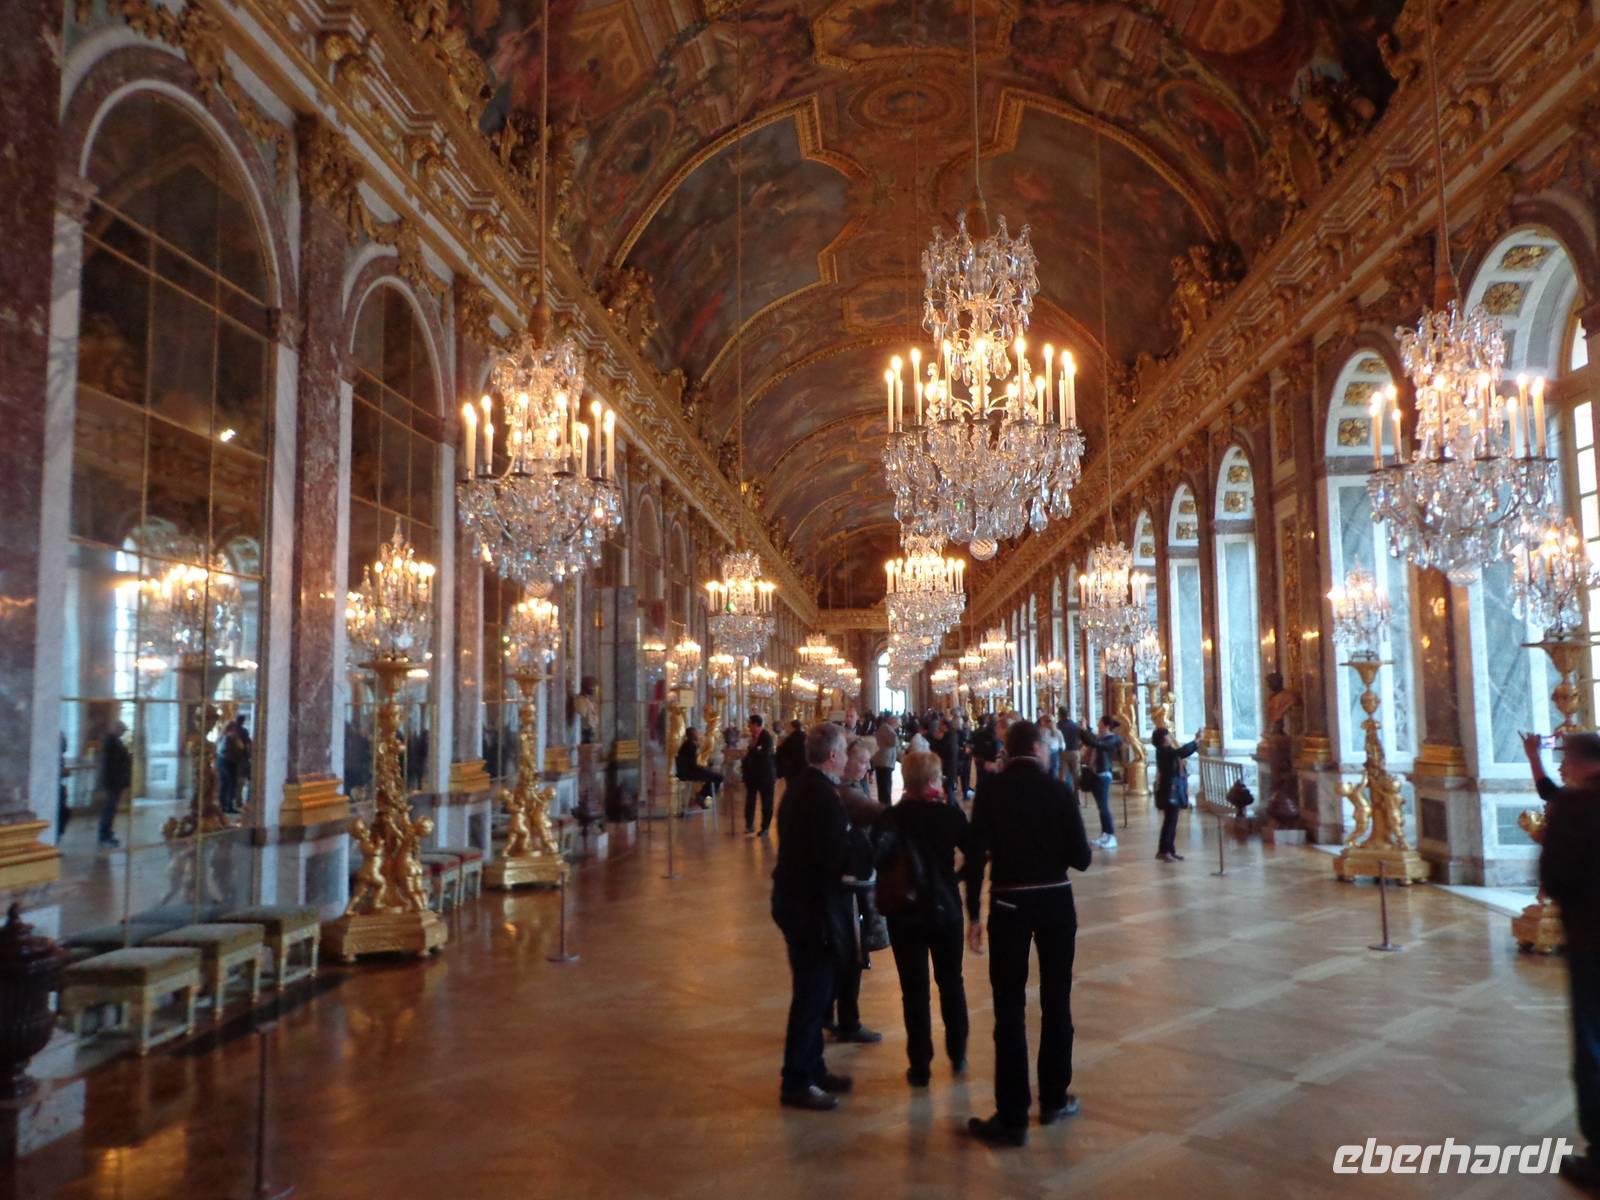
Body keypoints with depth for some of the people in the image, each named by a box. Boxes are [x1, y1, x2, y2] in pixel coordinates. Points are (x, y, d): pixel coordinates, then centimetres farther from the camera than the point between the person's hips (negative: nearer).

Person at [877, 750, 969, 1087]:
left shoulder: (893, 816, -11)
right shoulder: (951, 813, -7)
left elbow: (877, 854, -26)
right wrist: (958, 876, 10)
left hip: (906, 912, -1)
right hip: (946, 908, 2)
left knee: (915, 989, 6)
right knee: (951, 982, 19)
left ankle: (920, 1066, 11)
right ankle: (958, 1055, 30)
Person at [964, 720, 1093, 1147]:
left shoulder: (990, 793, -6)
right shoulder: (1058, 790, -7)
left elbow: (975, 857, -8)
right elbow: (1081, 858, -7)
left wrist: (973, 915, -2)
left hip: (1008, 904, -1)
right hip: (1055, 902, 1)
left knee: (1010, 1008, 2)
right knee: (1056, 1002, 16)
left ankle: (1012, 1116, 3)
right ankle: (1054, 1099, 27)